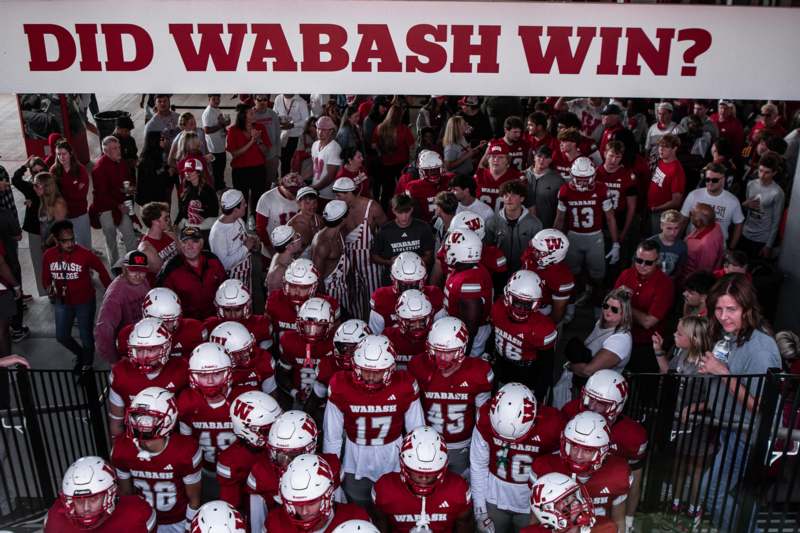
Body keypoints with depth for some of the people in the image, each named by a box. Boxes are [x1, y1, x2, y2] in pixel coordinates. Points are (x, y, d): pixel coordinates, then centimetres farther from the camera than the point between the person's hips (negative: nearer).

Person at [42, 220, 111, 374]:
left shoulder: (85, 254, -24)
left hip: (85, 301, -4)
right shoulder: (48, 255, -13)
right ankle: (80, 354, 46)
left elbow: (101, 270, -9)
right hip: (63, 302, 4)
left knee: (86, 336, 10)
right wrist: (50, 287, -16)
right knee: (62, 336, 15)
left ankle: (86, 365, 36)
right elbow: (46, 277, 4)